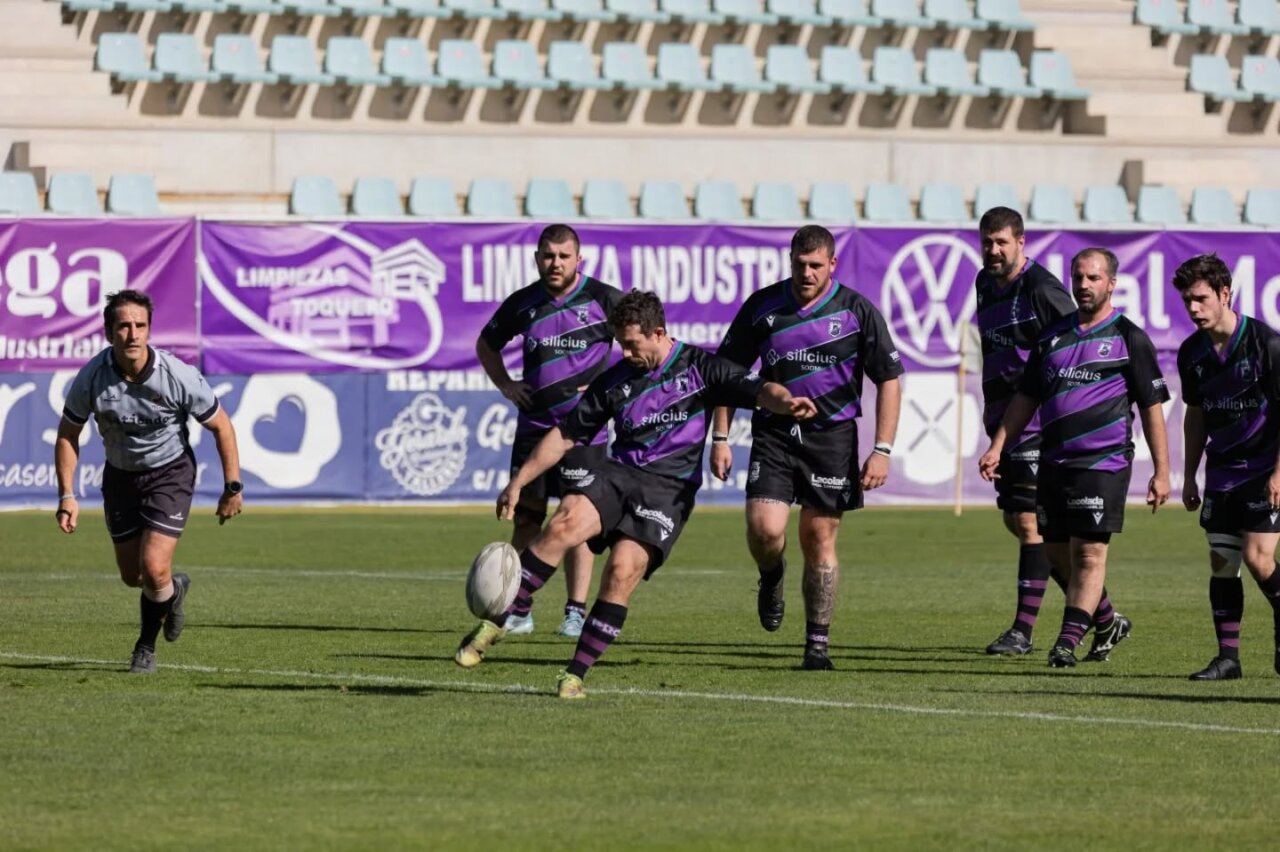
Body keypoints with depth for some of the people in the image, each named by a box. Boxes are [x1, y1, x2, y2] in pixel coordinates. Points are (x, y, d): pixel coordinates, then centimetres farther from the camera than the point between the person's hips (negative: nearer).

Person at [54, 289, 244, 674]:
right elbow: (68, 434, -4)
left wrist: (233, 487, -7)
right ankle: (174, 590, 47)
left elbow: (221, 426, -11)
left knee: (153, 569, -17)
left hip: (170, 472, -3)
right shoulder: (91, 378, -21)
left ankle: (147, 644, 15)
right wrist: (67, 494, -10)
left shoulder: (179, 377, -26)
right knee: (132, 577, 10)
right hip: (120, 475, 3)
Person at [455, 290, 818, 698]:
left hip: (669, 490, -3)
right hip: (619, 473, 3)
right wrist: (519, 481, 11)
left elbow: (756, 389, -9)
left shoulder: (699, 367, 2)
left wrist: (787, 402, -33)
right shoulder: (614, 381, 11)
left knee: (622, 570, -22)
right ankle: (496, 622, -20)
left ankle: (576, 675, -12)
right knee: (563, 526, -25)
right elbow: (565, 434, 15)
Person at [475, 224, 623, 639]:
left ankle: (576, 612, -3)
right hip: (533, 424, 4)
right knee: (525, 517, 4)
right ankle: (518, 611, 12)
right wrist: (505, 384, 7)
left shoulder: (604, 300, -7)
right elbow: (487, 344, 22)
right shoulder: (521, 304, 4)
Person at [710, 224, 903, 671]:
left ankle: (817, 645, 10)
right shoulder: (762, 306, 0)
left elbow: (889, 380, 0)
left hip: (833, 436, -1)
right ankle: (771, 578, 21)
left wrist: (882, 450, -7)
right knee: (764, 528, -16)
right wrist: (720, 437, 3)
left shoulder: (858, 312, -4)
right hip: (773, 432, 1)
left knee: (820, 538, 1)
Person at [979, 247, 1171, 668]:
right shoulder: (1053, 336, 13)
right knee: (1060, 553, 11)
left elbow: (1152, 407, -2)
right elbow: (1026, 397, 19)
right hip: (1054, 461, 6)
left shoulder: (1129, 338, -2)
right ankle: (1106, 623, 30)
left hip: (1103, 462, -6)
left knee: (1089, 553, -10)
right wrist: (997, 447, 11)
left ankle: (1068, 641, -9)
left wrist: (1161, 472, -5)